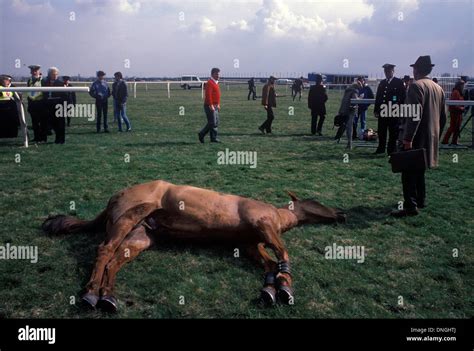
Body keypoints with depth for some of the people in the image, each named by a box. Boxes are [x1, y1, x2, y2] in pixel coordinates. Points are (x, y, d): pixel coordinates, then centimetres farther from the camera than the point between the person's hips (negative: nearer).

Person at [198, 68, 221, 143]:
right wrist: (211, 105, -24)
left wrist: (218, 105, 21)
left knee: (216, 123, 9)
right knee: (212, 123, -8)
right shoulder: (209, 83, -13)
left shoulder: (216, 83, 17)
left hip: (215, 106, 10)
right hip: (210, 106, -10)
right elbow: (208, 95, -21)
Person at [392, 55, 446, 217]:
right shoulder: (438, 88, 13)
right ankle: (420, 200, 28)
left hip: (416, 138, -9)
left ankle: (410, 206, -7)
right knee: (419, 169, 20)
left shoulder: (416, 86, -13)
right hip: (430, 138, 9)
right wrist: (436, 135, 23)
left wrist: (408, 138, -23)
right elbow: (443, 116, 16)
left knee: (409, 172, -6)